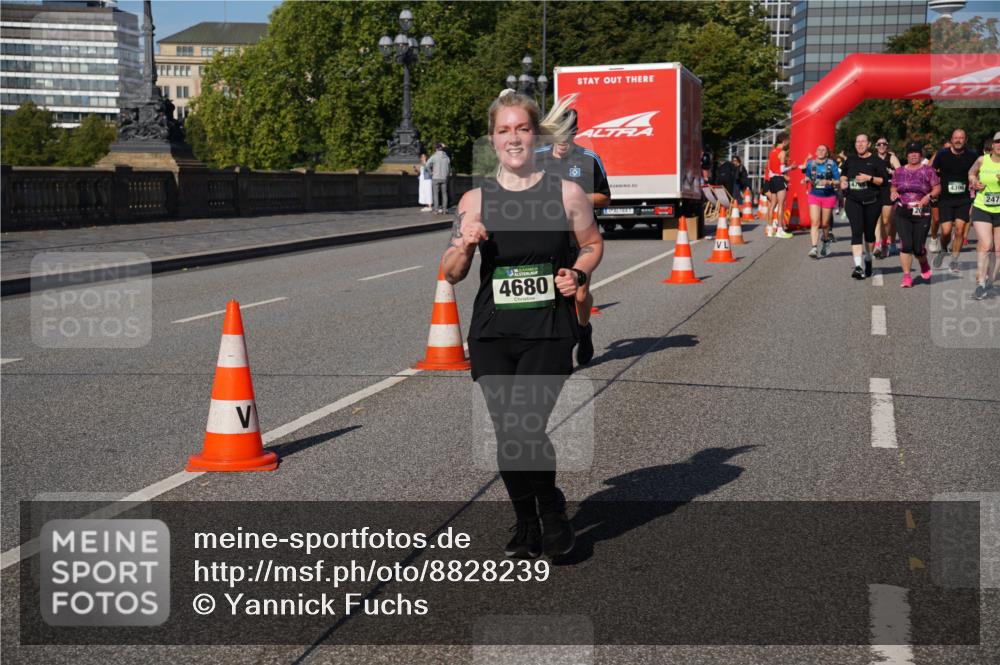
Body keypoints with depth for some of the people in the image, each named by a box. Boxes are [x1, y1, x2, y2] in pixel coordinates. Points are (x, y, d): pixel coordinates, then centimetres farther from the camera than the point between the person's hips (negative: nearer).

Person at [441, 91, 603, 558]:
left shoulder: (566, 193, -1)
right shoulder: (476, 201, 2)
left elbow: (592, 244, 15)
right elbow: (450, 274, 6)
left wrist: (578, 275, -5)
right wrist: (465, 246, -15)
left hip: (549, 332, -2)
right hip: (492, 334, 3)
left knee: (524, 429, -15)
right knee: (507, 433, 7)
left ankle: (552, 511, 14)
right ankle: (527, 523, 29)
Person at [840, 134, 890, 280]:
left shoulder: (875, 161, 0)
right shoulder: (850, 160, 10)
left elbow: (884, 179, -4)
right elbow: (843, 174, 25)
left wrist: (869, 178, -18)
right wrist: (843, 181, 4)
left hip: (871, 202, -1)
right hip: (853, 201, 1)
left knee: (869, 232, 10)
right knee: (856, 231, -13)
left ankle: (868, 260, 32)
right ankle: (858, 266, -20)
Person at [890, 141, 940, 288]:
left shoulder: (928, 170, 2)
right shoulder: (899, 171, 10)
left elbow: (937, 188, 2)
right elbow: (893, 186, 20)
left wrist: (929, 196, -17)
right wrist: (893, 192, -3)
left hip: (922, 214, -2)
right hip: (902, 213, 2)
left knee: (918, 248, 1)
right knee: (905, 244, -12)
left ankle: (924, 265, 34)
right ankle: (906, 276, -5)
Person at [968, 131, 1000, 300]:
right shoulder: (982, 160, -1)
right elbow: (971, 173, 20)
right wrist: (973, 181, -2)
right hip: (981, 209, -1)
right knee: (985, 245, -15)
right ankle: (981, 284, -14)